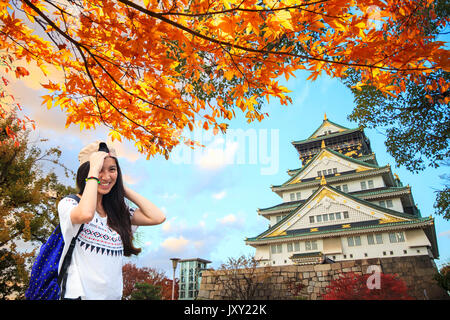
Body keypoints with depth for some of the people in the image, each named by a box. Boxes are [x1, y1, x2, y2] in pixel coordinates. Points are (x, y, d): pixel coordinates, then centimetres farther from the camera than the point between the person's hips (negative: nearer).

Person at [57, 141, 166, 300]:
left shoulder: (118, 210, 7)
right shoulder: (68, 204, -4)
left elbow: (158, 217, -5)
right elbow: (86, 214, -27)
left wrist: (122, 188, 1)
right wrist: (94, 170, -16)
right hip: (80, 294, -4)